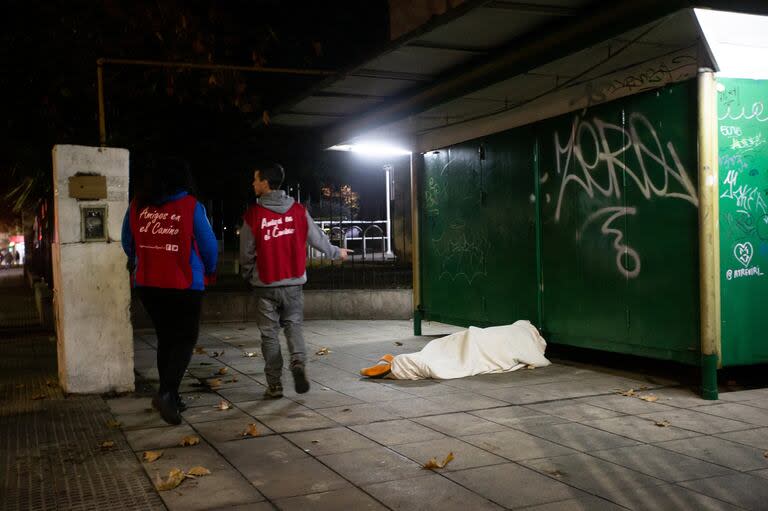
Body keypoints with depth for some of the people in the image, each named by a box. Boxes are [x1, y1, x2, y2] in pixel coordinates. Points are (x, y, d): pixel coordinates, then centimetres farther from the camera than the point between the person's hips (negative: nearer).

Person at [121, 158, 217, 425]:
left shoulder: (137, 205, 0)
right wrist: (209, 270, 15)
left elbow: (127, 242, 11)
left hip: (148, 285, 4)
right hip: (185, 285, -4)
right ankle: (166, 393, -13)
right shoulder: (191, 206, -10)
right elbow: (208, 245, -4)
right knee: (185, 339, 5)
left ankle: (170, 397, 23)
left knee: (166, 338, 18)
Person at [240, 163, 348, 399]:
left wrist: (249, 276, 17)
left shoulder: (253, 214, -8)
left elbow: (246, 253, -2)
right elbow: (318, 238, 10)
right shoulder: (299, 211, 0)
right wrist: (337, 252, 28)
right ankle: (298, 362, -11)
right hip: (293, 283, 2)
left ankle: (275, 385, 10)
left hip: (265, 285, -2)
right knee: (294, 326, 15)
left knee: (269, 333, 7)